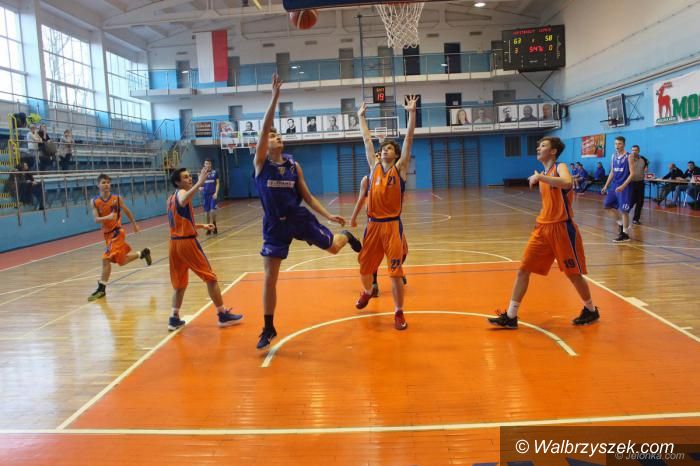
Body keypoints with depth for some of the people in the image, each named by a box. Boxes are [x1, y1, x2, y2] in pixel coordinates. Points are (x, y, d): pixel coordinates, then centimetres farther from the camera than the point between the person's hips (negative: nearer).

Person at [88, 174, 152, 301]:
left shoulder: (117, 198, -8)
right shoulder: (95, 202, -4)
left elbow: (127, 211, 7)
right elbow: (96, 219, -14)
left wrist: (134, 224, 18)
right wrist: (107, 217, -35)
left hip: (117, 232, -4)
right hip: (107, 233, 4)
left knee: (106, 259, -16)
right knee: (121, 261, 18)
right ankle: (143, 253, 44)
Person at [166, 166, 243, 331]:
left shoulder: (171, 198, 18)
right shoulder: (181, 192, -7)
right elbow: (183, 202, -35)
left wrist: (201, 226, 24)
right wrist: (199, 183, -42)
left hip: (174, 243, 8)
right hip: (187, 242, -8)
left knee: (179, 283, 18)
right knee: (211, 278, 1)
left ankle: (174, 318, 16)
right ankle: (223, 314, 5)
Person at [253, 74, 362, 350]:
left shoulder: (294, 165, 1)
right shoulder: (260, 162, -8)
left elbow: (307, 196, 6)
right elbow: (263, 128, -22)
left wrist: (328, 216, -1)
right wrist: (274, 98, -28)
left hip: (299, 218, 2)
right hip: (275, 225, -2)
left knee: (333, 247, 12)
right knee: (269, 278, -1)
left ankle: (346, 237, 53)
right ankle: (269, 328, 15)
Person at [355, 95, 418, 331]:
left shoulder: (400, 168, 0)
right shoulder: (374, 166, 9)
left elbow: (409, 139, -7)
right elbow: (367, 140, 14)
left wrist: (411, 113, -12)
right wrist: (362, 117, 18)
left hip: (392, 225, -4)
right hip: (373, 224, 4)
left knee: (396, 271, -5)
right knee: (364, 267, 16)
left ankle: (399, 313, 8)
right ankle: (367, 291, 48)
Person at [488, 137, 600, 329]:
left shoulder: (560, 167, -9)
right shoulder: (544, 174, 14)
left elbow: (568, 183, -34)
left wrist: (539, 177, -29)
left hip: (562, 228, -7)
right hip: (543, 227, 7)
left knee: (573, 273, 6)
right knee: (523, 269, 0)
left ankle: (591, 310, 30)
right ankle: (510, 316, 5)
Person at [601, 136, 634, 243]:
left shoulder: (628, 157, -11)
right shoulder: (614, 156, 9)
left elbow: (631, 173, -14)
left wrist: (623, 186, -24)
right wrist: (606, 186, 12)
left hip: (624, 187, -7)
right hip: (614, 185, 7)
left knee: (624, 210, -4)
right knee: (607, 205, 7)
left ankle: (625, 234, 4)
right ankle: (621, 223, 23)